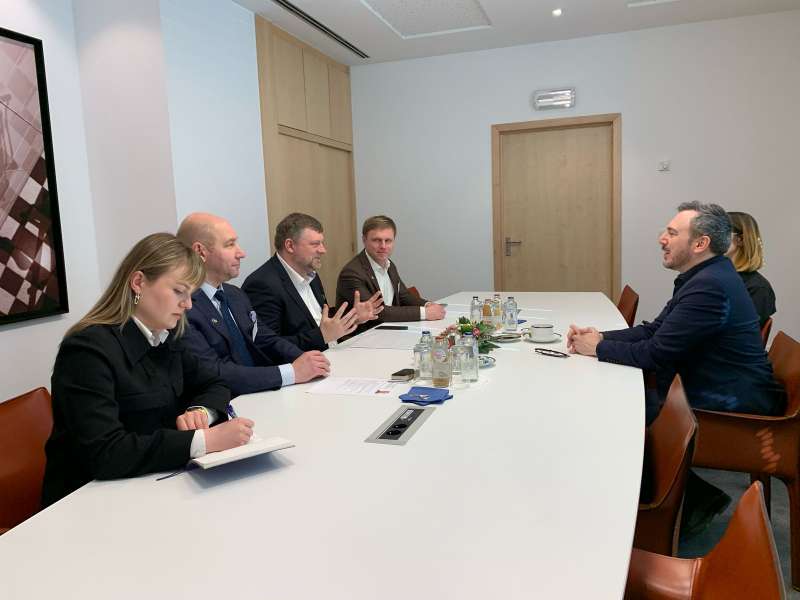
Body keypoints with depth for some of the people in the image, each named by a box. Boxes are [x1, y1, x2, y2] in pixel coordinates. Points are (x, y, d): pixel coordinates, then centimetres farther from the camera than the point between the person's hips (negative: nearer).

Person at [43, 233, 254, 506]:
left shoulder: (165, 337, 3)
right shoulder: (88, 348, -20)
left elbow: (212, 385, 11)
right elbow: (103, 453, -27)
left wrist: (201, 411, -11)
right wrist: (205, 441, -31)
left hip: (150, 485, 7)